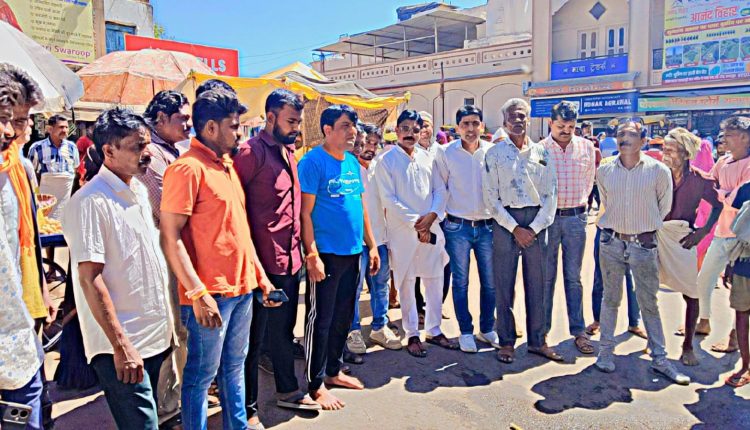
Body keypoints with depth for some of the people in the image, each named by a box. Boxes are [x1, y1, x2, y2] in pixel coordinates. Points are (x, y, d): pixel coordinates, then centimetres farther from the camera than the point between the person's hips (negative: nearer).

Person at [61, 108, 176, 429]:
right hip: (123, 346, -8)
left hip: (155, 338, 8)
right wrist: (120, 345, -18)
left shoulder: (139, 190, 9)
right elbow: (90, 279, -18)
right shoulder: (91, 202, -16)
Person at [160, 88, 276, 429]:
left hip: (243, 287, 8)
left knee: (234, 367, 20)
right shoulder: (188, 168, -14)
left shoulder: (227, 166, 13)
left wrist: (260, 274, 16)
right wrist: (197, 293, -21)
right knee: (201, 375, 6)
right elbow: (170, 237, -18)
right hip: (210, 294, -8)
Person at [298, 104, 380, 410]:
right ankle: (316, 384, 18)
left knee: (343, 318, 17)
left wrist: (371, 245, 14)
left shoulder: (353, 163, 11)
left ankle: (333, 371, 33)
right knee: (320, 320, 4)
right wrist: (313, 255, -18)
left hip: (352, 253, 7)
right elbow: (305, 213, -14)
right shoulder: (313, 162, -11)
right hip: (326, 255, -7)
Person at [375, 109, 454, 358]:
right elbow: (389, 200, -9)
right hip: (402, 232, -4)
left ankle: (434, 330, 25)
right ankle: (412, 335, 17)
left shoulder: (427, 158, 10)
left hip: (431, 228, 4)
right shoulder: (386, 161, -3)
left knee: (435, 281, 10)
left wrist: (432, 216, -10)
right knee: (406, 284, 4)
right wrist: (415, 223, -14)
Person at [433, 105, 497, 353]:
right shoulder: (446, 153, -3)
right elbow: (440, 189, -2)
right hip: (457, 227, -2)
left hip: (487, 226, 2)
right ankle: (466, 331, 22)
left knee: (490, 282, 9)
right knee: (461, 282, 8)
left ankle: (487, 328, 28)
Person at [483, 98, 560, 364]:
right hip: (505, 222, -2)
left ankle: (537, 341, 20)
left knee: (536, 285, 7)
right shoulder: (494, 154, 2)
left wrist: (534, 228, -6)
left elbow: (551, 195, 6)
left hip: (536, 224, 2)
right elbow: (491, 197, -3)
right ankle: (506, 342, 15)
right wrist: (515, 228, -8)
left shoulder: (542, 153, 9)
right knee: (504, 286, 3)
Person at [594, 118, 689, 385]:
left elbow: (664, 207, 7)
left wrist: (645, 228, 13)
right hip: (611, 242, 2)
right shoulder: (604, 171, 0)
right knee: (610, 298, 11)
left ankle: (659, 359, 17)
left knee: (649, 302, 6)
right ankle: (606, 350, 22)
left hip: (644, 244, -1)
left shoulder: (659, 171, -6)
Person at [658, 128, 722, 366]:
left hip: (682, 240, 0)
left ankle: (688, 346, 19)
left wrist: (703, 232, -3)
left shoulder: (698, 180, -4)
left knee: (691, 294, 4)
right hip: (656, 237, 1)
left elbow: (719, 205, 7)